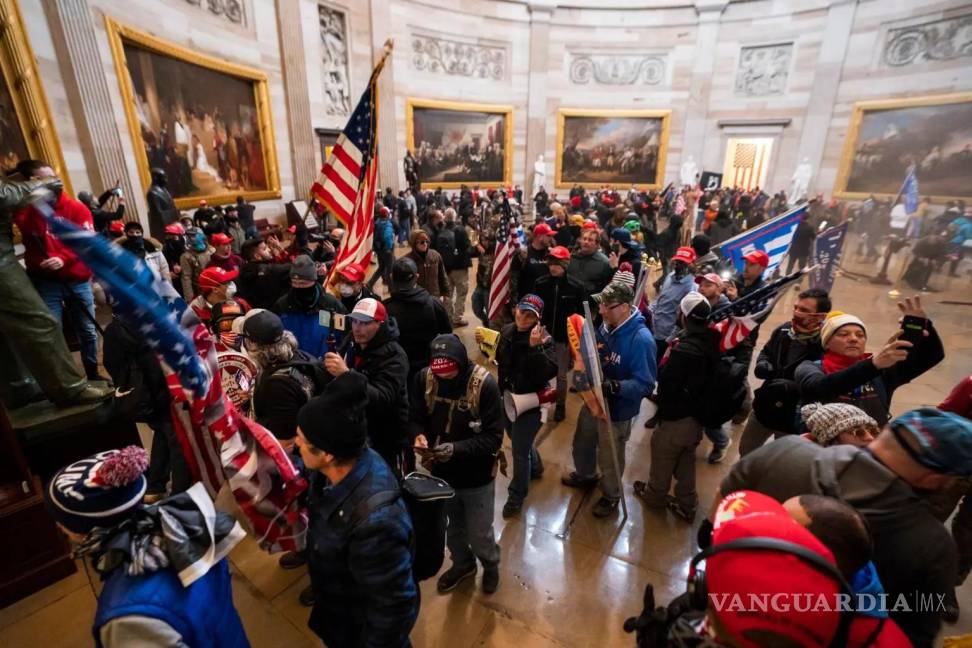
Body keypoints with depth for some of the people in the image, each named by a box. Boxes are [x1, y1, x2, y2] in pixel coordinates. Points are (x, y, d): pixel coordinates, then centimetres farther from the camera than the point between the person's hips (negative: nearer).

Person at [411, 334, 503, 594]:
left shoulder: (484, 384, -26)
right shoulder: (424, 378, -14)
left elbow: (493, 437, -22)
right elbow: (415, 417, -2)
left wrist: (456, 449, -34)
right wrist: (419, 435, -25)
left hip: (476, 475, -3)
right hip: (442, 471, 4)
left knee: (479, 533, 15)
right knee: (452, 527, 26)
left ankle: (491, 565, 49)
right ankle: (463, 563, 57)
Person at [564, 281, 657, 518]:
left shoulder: (641, 339, -30)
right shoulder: (606, 325, -8)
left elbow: (645, 384, -29)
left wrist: (614, 387, -41)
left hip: (617, 410, -7)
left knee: (609, 458, 17)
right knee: (582, 443, 28)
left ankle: (611, 496, 46)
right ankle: (585, 476, 58)